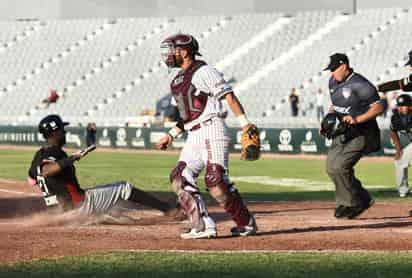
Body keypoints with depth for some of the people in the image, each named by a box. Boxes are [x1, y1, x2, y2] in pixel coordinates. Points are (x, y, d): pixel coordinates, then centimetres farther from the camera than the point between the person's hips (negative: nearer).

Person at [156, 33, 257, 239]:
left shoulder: (203, 72, -5)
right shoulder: (177, 81, 21)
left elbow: (229, 96, -12)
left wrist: (244, 123, -21)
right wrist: (171, 135, 17)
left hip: (212, 131, -9)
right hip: (193, 136, 9)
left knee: (215, 180, -17)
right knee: (180, 178, -3)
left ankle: (246, 223, -7)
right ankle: (203, 226, -6)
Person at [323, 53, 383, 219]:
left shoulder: (360, 85, -18)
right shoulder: (333, 82, 8)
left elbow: (378, 107, -17)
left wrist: (357, 119, -25)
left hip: (360, 135, -9)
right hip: (342, 133, 9)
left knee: (340, 167, -18)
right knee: (331, 167, 5)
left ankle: (354, 203, 0)